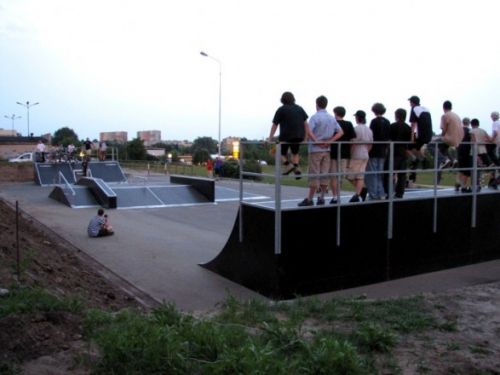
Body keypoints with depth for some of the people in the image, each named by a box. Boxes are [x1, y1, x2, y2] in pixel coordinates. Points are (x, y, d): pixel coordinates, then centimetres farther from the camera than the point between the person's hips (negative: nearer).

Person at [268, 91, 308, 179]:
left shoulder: (281, 110, 0)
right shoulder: (300, 108, 13)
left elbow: (274, 125, -3)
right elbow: (305, 123, 8)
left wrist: (270, 139, -1)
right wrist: (305, 136, 12)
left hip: (285, 136, -4)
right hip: (299, 136, 4)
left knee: (282, 152, 15)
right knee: (295, 153, 25)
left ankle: (288, 165, -12)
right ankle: (296, 170, 9)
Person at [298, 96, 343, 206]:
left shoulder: (315, 117, -9)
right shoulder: (332, 118, 11)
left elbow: (308, 131, -23)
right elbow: (340, 132, 6)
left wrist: (317, 141, -14)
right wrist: (329, 141, -4)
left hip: (316, 149, -5)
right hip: (327, 150, 5)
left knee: (314, 174, -4)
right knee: (324, 174, 7)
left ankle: (309, 199, 0)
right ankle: (321, 198, 11)